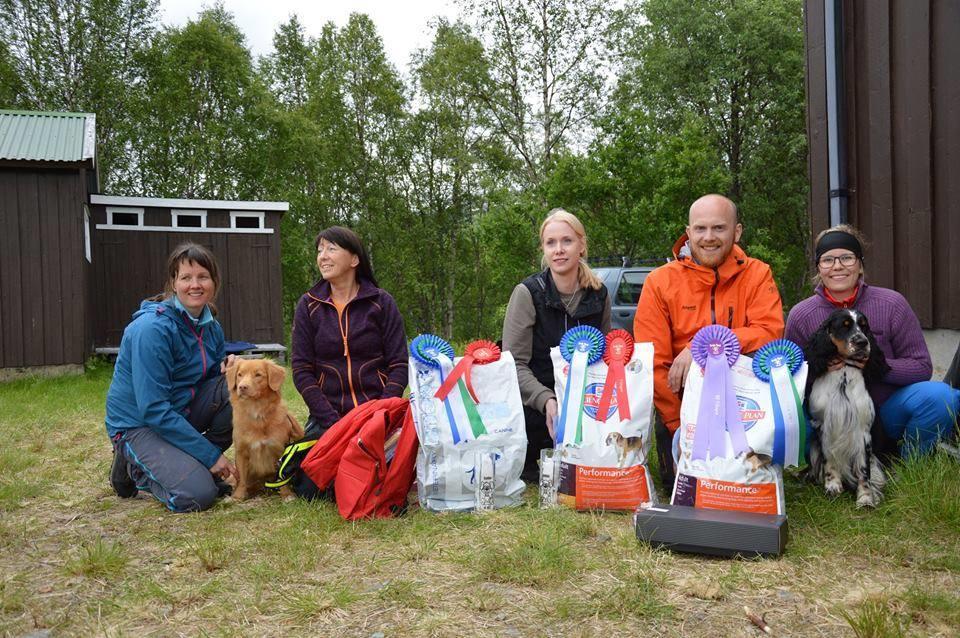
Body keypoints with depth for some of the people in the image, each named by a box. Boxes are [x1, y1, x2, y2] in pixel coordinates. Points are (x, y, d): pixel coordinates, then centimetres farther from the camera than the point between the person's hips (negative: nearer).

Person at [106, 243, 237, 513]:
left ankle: (194, 466, 1)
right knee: (197, 495, -25)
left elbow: (210, 378, 13)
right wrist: (210, 454, -24)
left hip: (181, 412, 7)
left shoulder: (211, 327, 1)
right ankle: (135, 466, 4)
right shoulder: (151, 328, -23)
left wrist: (225, 370, -13)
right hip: (138, 424, -7)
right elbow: (154, 409, -26)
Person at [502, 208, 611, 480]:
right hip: (535, 407, -4)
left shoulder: (598, 294, 1)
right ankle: (528, 466, 9)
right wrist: (547, 401, -31)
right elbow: (516, 364, -15)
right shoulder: (528, 293, -12)